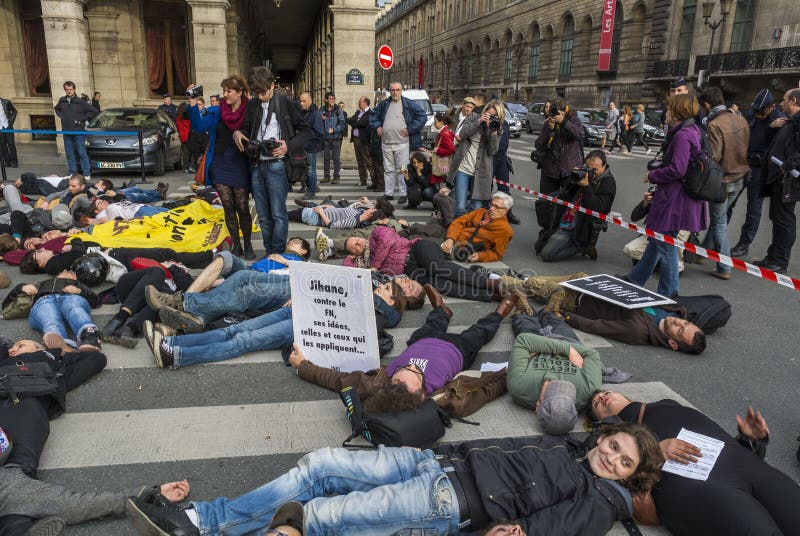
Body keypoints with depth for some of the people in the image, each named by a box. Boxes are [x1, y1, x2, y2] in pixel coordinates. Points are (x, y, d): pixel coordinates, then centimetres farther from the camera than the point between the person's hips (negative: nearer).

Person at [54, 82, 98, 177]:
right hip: (66, 132, 5)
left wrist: (82, 119, -7)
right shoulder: (62, 101, 8)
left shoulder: (80, 102, -5)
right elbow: (56, 109, 28)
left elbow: (93, 111, -5)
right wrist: (61, 116, 9)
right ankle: (72, 173, 16)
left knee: (82, 153, -4)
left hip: (78, 131, -5)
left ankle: (86, 174, -2)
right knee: (69, 154, 8)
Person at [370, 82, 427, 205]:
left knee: (402, 169, -4)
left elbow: (422, 116, -3)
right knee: (388, 169, 10)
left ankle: (403, 194, 2)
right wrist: (377, 126, 9)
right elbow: (373, 115, 26)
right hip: (386, 143, 4)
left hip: (402, 143, -4)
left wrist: (410, 129, -8)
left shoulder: (409, 104, 0)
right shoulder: (383, 104, 13)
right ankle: (388, 194, 17)